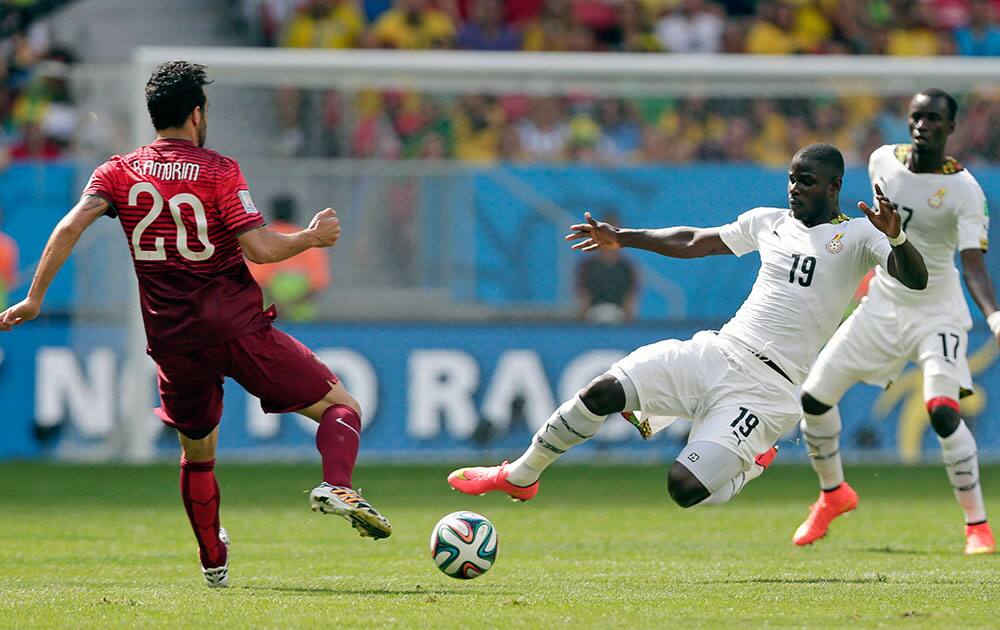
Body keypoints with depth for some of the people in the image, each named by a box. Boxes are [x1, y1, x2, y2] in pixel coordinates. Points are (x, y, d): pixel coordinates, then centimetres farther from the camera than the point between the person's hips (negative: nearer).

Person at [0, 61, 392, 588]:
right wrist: (312, 238, 3)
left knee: (197, 453, 25)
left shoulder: (119, 172, 5)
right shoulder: (219, 171, -6)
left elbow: (70, 227, -6)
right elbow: (259, 248, -13)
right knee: (340, 406, 2)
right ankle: (336, 486, -24)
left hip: (172, 341, 4)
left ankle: (213, 561, 27)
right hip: (237, 325, -4)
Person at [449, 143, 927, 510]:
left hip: (764, 389, -6)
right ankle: (519, 476, 6)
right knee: (603, 391, -13)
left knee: (685, 487, -20)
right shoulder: (770, 222, 16)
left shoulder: (856, 237, -2)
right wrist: (622, 238, 35)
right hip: (717, 352, 6)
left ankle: (752, 463, 14)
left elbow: (916, 280, -16)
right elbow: (694, 242, 30)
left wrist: (896, 240, -36)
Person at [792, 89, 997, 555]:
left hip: (937, 314, -6)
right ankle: (833, 495, 30)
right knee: (814, 396, 4)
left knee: (943, 410, -25)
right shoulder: (884, 161, -3)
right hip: (882, 305, 6)